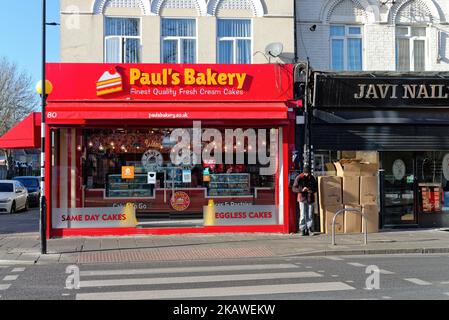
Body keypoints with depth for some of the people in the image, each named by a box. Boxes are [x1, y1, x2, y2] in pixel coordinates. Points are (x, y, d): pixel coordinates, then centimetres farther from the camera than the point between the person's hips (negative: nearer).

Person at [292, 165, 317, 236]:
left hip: (310, 199, 3)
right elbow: (294, 189, -8)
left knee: (310, 215, 2)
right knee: (303, 215, -4)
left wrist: (312, 190, -9)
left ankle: (310, 229, 8)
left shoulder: (312, 178, 4)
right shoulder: (299, 178, -7)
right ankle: (303, 230, 2)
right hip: (302, 199, -3)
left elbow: (316, 187, 14)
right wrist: (302, 189, -25)